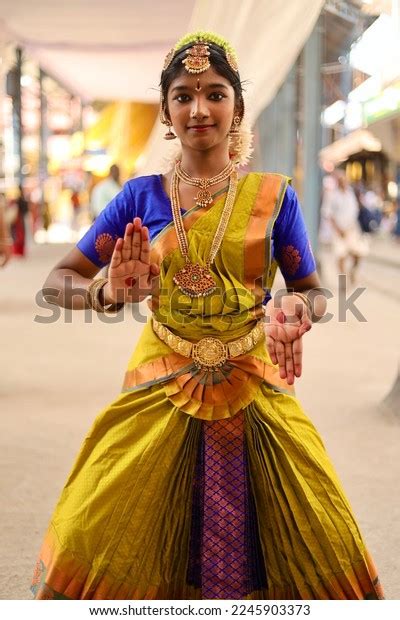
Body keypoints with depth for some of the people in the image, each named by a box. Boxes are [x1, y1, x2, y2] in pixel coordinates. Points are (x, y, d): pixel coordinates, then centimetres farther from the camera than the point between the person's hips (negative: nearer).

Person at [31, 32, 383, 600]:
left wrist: (295, 308, -18)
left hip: (254, 389, 0)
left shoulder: (274, 195, 2)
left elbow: (313, 291, 7)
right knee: (96, 536, -7)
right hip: (161, 388, 1)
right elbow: (58, 281, 3)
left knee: (321, 541, -4)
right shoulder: (142, 196, 3)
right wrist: (108, 292, -21)